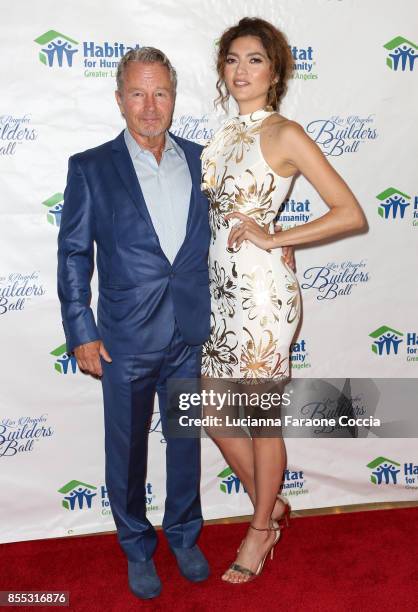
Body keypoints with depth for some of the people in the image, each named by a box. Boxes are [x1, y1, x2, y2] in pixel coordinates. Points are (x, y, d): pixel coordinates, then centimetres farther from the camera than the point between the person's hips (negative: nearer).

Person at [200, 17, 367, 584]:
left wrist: (273, 238, -14)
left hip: (262, 289, -8)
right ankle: (270, 504, 36)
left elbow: (351, 214, -13)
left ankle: (261, 528, 28)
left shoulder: (283, 134, -9)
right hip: (220, 288, 8)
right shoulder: (228, 133, 13)